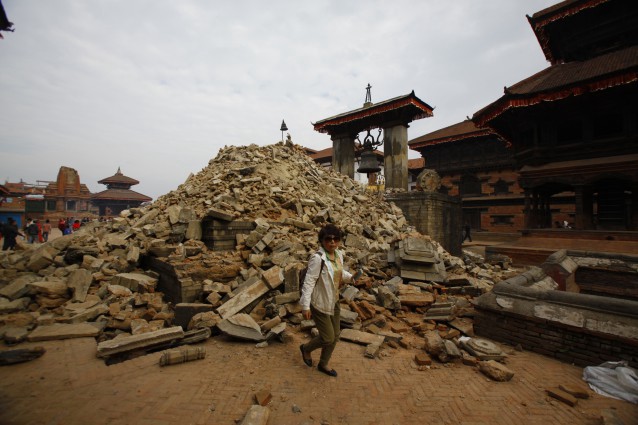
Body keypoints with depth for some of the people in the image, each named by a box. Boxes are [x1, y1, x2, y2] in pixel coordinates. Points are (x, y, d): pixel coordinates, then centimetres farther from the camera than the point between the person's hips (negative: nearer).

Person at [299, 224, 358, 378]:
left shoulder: (338, 254, -2)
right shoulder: (317, 258, -25)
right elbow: (309, 282, -23)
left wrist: (351, 277, -2)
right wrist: (305, 306, -21)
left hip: (333, 301, 8)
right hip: (320, 303, -8)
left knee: (335, 335, 16)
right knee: (328, 338, 2)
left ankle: (323, 364, 40)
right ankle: (306, 348, 33)